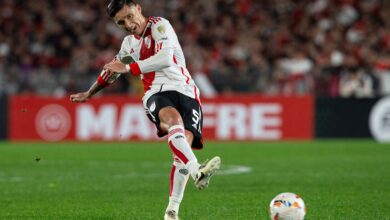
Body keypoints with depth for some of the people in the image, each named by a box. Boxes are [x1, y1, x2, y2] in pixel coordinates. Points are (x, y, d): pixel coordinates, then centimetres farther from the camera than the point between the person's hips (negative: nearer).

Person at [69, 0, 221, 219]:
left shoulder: (159, 25, 0)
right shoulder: (129, 43, 20)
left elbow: (165, 58, -17)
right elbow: (112, 69, 40)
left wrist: (129, 67, -10)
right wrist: (89, 94, 52)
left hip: (185, 92, -2)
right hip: (157, 93, 2)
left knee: (184, 144, -20)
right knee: (174, 118, -35)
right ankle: (197, 172, -58)